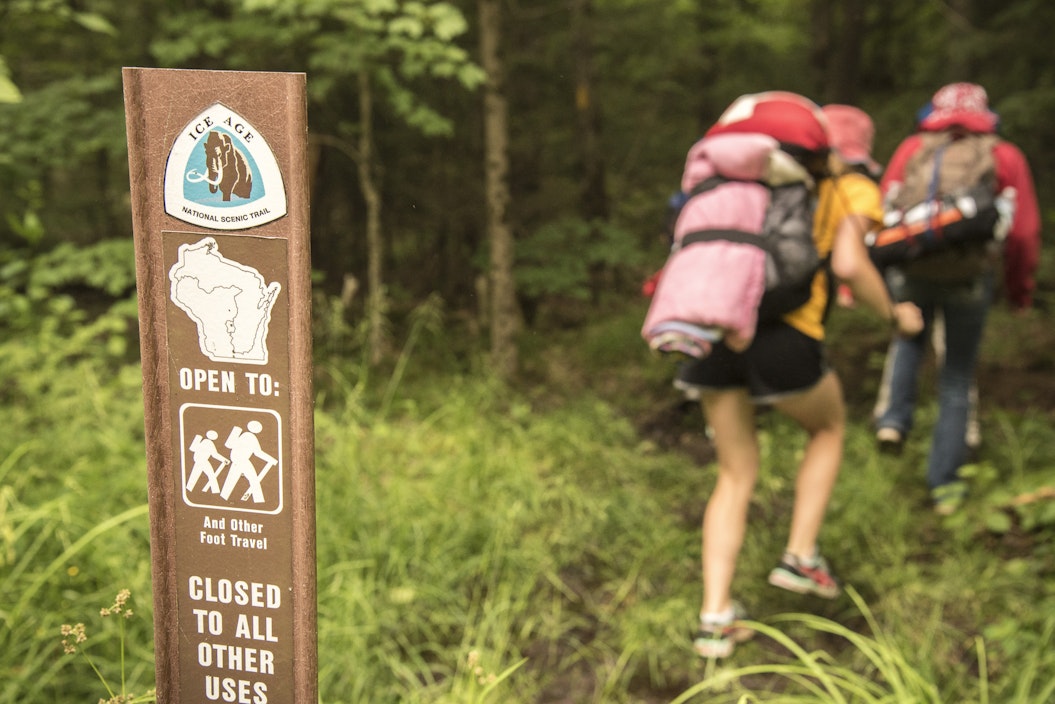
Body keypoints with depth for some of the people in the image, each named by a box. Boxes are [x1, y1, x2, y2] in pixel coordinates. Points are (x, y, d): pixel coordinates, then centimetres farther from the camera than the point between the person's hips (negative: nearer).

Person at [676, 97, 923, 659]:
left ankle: (714, 619, 9)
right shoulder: (854, 192, 10)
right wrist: (895, 316, 9)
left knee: (736, 476, 17)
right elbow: (849, 265, -7)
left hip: (714, 329, 5)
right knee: (828, 427, 28)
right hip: (784, 337, -5)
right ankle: (800, 557, 22)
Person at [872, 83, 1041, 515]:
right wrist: (1020, 290, 22)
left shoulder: (913, 148, 15)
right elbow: (1024, 233, 9)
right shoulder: (1005, 156, 13)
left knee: (909, 338, 33)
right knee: (957, 378, 13)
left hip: (910, 267, 1)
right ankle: (945, 485, 16)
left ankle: (896, 419, 14)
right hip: (971, 275, -1)